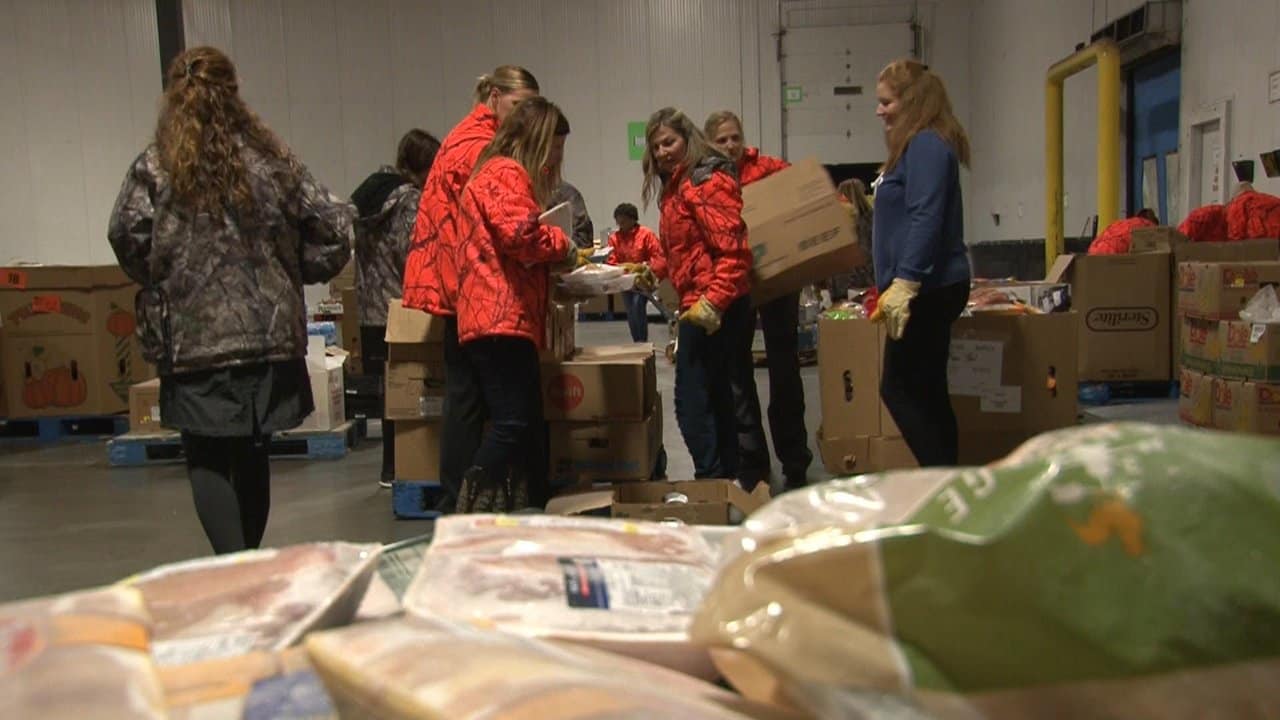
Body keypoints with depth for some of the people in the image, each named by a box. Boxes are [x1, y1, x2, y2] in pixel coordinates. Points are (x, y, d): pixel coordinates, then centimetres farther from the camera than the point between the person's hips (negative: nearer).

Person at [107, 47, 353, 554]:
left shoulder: (155, 166, -2)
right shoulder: (270, 158, 4)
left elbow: (126, 235, -13)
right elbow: (333, 225, 0)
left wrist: (158, 282, 5)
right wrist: (295, 275, 13)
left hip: (194, 336, -3)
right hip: (268, 330, 3)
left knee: (208, 460, 5)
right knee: (251, 454, 14)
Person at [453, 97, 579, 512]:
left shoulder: (504, 174, 28)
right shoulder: (507, 173, -6)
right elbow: (519, 232, -20)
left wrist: (555, 257, 12)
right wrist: (562, 246, -2)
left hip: (506, 319, 11)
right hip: (501, 319, -11)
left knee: (526, 422, 12)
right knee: (511, 423, -13)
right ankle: (470, 517, -12)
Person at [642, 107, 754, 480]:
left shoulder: (708, 181, -11)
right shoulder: (675, 186, 18)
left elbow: (732, 250, -20)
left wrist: (712, 303, -26)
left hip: (714, 311, -10)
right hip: (697, 307, 10)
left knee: (692, 403, -9)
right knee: (715, 400, 16)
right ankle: (727, 479, 25)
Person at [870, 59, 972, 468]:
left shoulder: (926, 145, -12)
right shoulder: (919, 146, 19)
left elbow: (925, 219, -23)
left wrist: (904, 282, -27)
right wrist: (892, 287, 26)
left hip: (927, 290, -10)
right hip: (927, 288, 10)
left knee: (899, 389, -7)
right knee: (927, 392, 12)